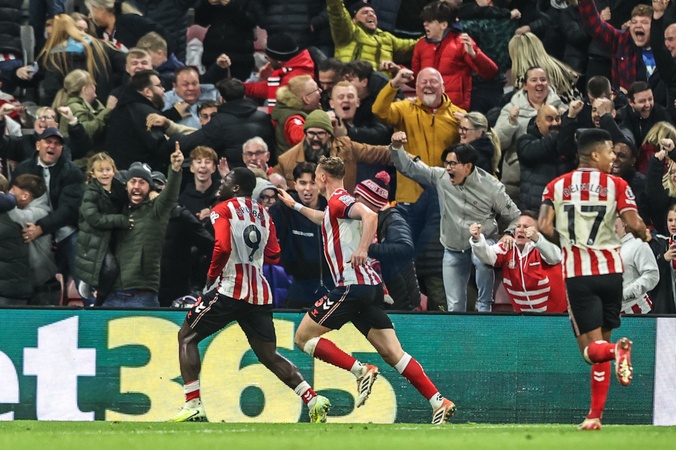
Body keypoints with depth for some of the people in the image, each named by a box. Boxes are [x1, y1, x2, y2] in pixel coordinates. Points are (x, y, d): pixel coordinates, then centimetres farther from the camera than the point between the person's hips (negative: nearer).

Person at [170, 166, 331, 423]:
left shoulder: (223, 210, -3)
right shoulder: (262, 214, 17)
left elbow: (223, 247, -18)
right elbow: (273, 255, 13)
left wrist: (211, 275, -4)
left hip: (230, 288, -6)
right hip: (260, 293, 6)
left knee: (187, 337, 6)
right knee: (269, 356, 14)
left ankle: (193, 405, -5)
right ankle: (314, 400, 0)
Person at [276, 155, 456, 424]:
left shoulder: (338, 200, -5)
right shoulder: (337, 207, 23)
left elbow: (369, 216, -24)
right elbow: (323, 219, 48)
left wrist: (362, 249, -32)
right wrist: (294, 205, 57)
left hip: (352, 286, -9)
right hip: (371, 285, 9)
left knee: (303, 337, -1)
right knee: (392, 353, 1)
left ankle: (361, 371, -11)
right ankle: (439, 402, -11)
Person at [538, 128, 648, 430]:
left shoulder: (557, 186, 5)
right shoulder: (616, 185, -1)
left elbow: (544, 226, -6)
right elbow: (634, 225, -12)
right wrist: (644, 235, 11)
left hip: (577, 272, 0)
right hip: (609, 269, 0)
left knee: (592, 348, -2)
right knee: (601, 341, 16)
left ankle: (616, 350, -38)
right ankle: (595, 415, 14)